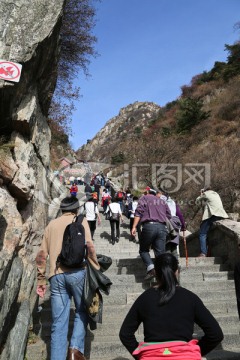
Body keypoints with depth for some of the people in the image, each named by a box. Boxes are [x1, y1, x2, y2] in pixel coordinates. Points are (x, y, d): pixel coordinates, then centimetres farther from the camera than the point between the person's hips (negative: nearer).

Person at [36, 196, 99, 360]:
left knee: (59, 322, 8)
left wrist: (41, 279, 18)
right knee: (82, 311, 14)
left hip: (56, 275, 3)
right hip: (77, 271, -3)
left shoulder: (52, 224, 19)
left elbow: (42, 254, 15)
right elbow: (89, 246, -5)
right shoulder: (80, 221, 9)